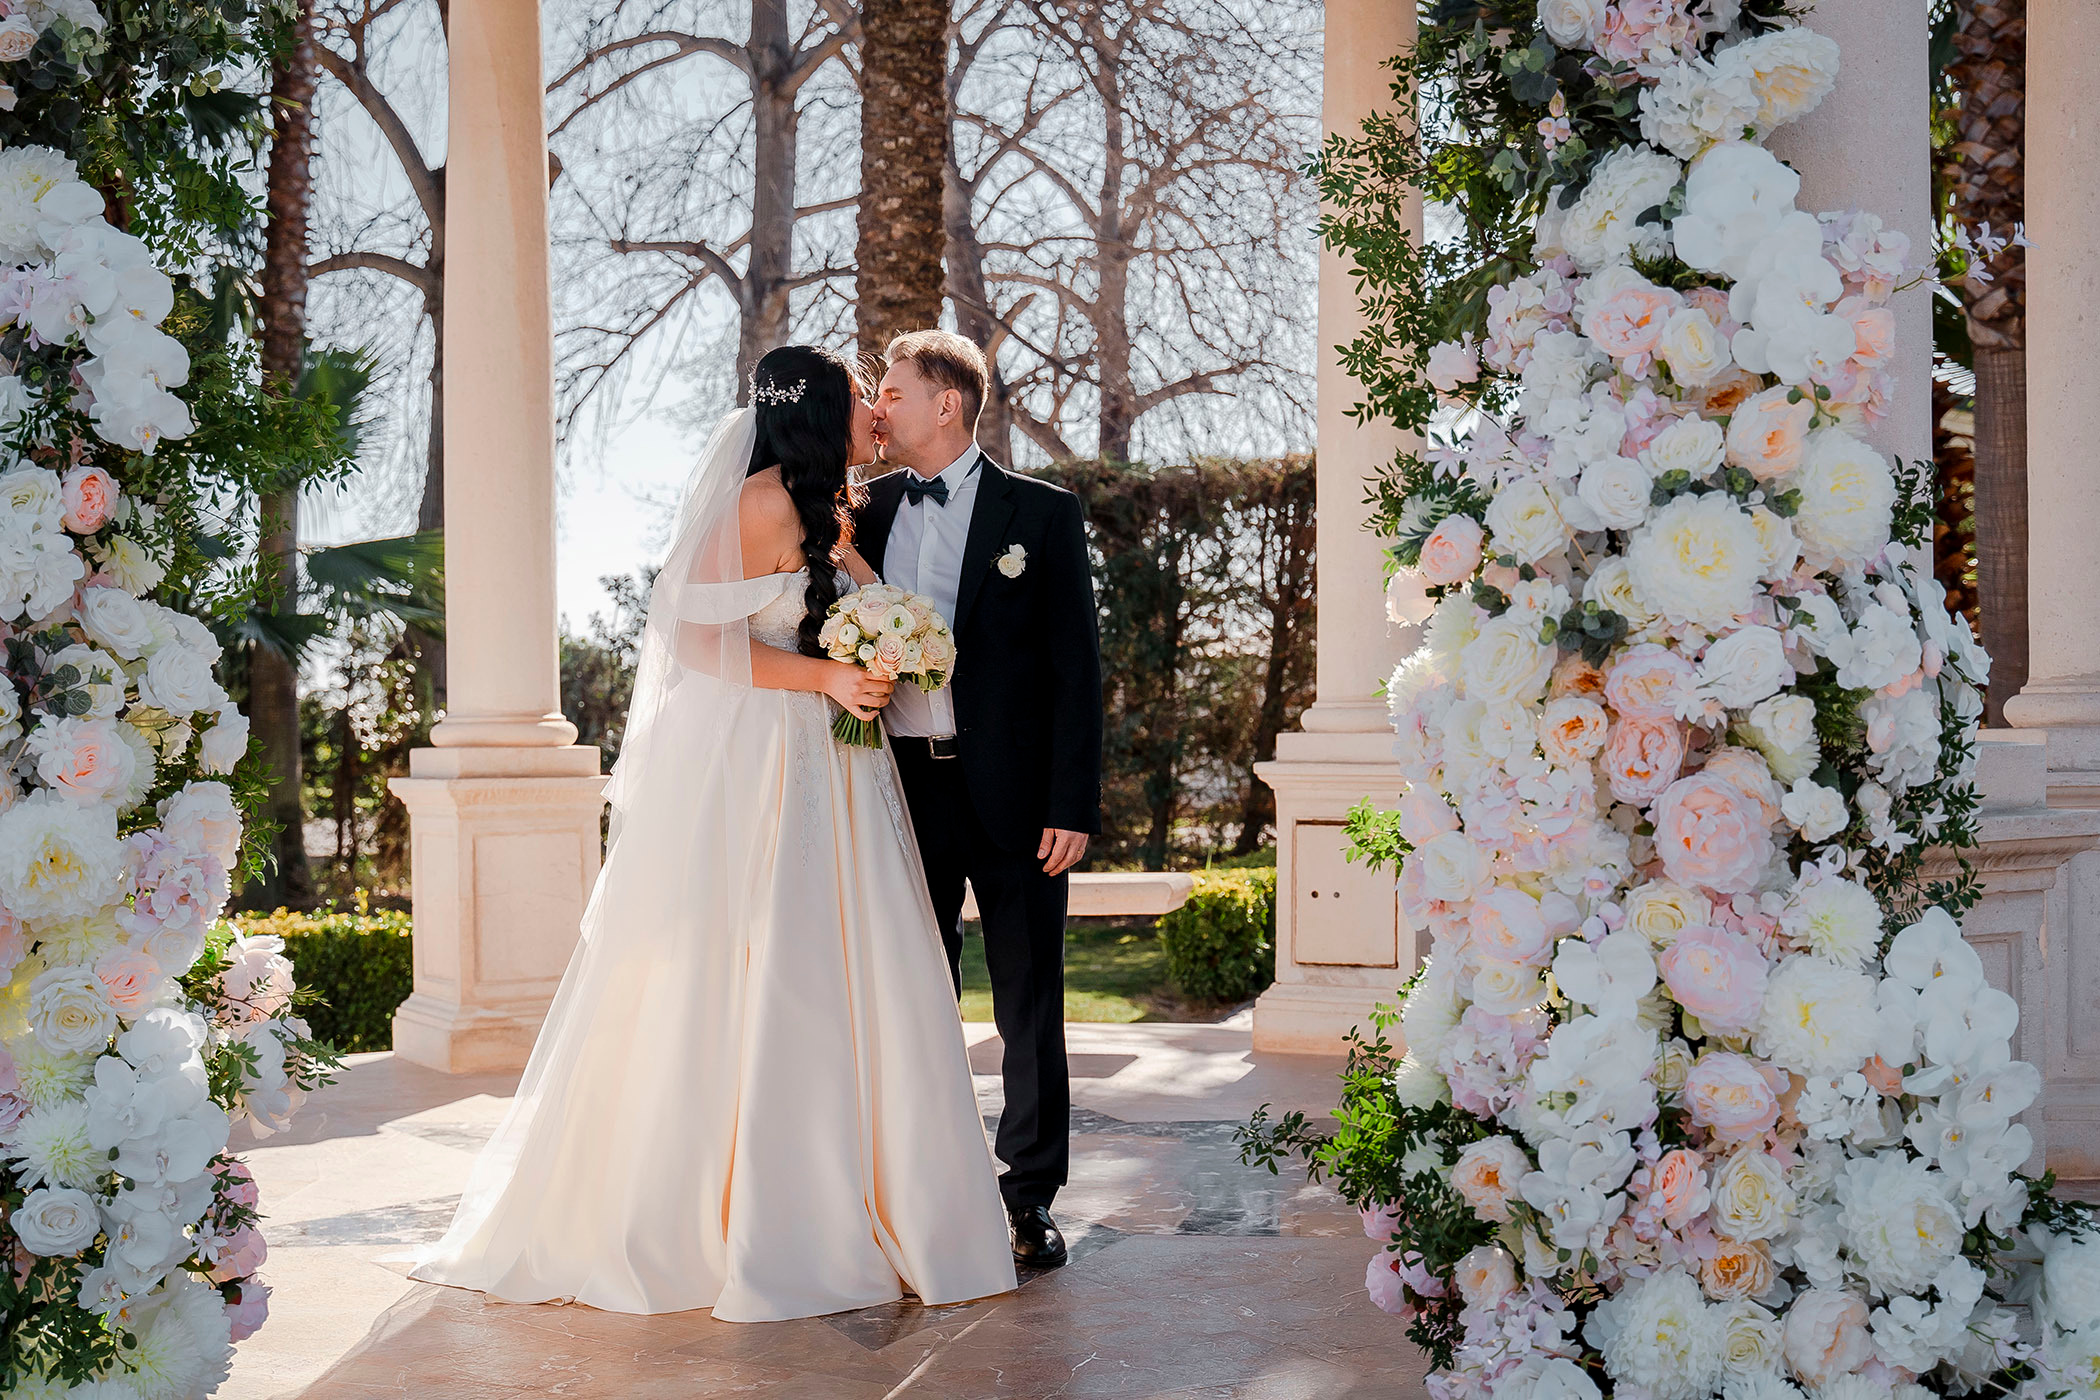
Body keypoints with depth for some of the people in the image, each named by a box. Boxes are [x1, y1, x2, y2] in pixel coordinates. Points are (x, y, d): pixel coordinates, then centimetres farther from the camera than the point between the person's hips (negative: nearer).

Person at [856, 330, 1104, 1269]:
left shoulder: (1041, 513, 0)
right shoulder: (868, 515, 10)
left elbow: (1076, 664, -3)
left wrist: (1072, 804, -10)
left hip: (1010, 787, -3)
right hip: (904, 785, 3)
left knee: (1029, 1005, 4)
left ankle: (1030, 1199, 15)